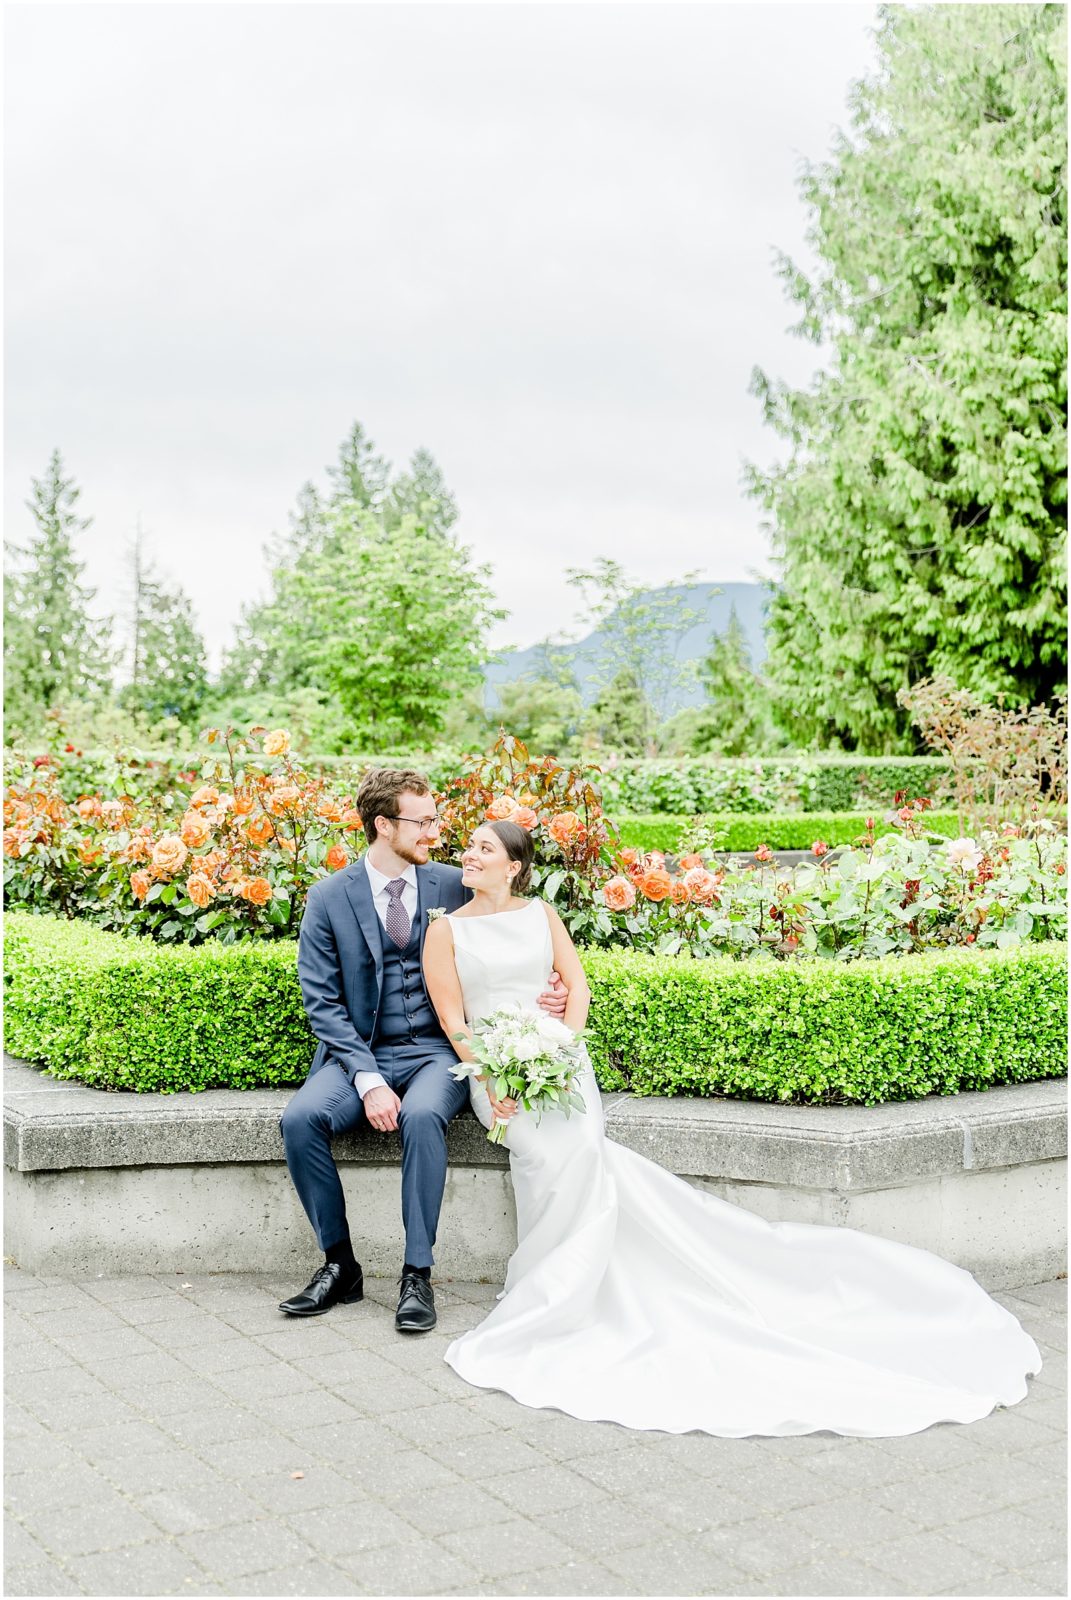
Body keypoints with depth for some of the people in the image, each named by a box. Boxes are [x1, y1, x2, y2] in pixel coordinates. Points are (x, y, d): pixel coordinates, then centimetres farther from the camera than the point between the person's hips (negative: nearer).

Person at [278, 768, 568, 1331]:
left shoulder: (454, 887, 4)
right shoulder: (329, 897, 0)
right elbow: (322, 1000, -4)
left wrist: (540, 994, -12)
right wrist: (368, 1079, -17)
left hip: (437, 1050, -1)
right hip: (360, 1052, 1)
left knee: (422, 1115, -33)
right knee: (300, 1117, -26)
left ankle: (418, 1274, -21)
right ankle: (339, 1264, -8)